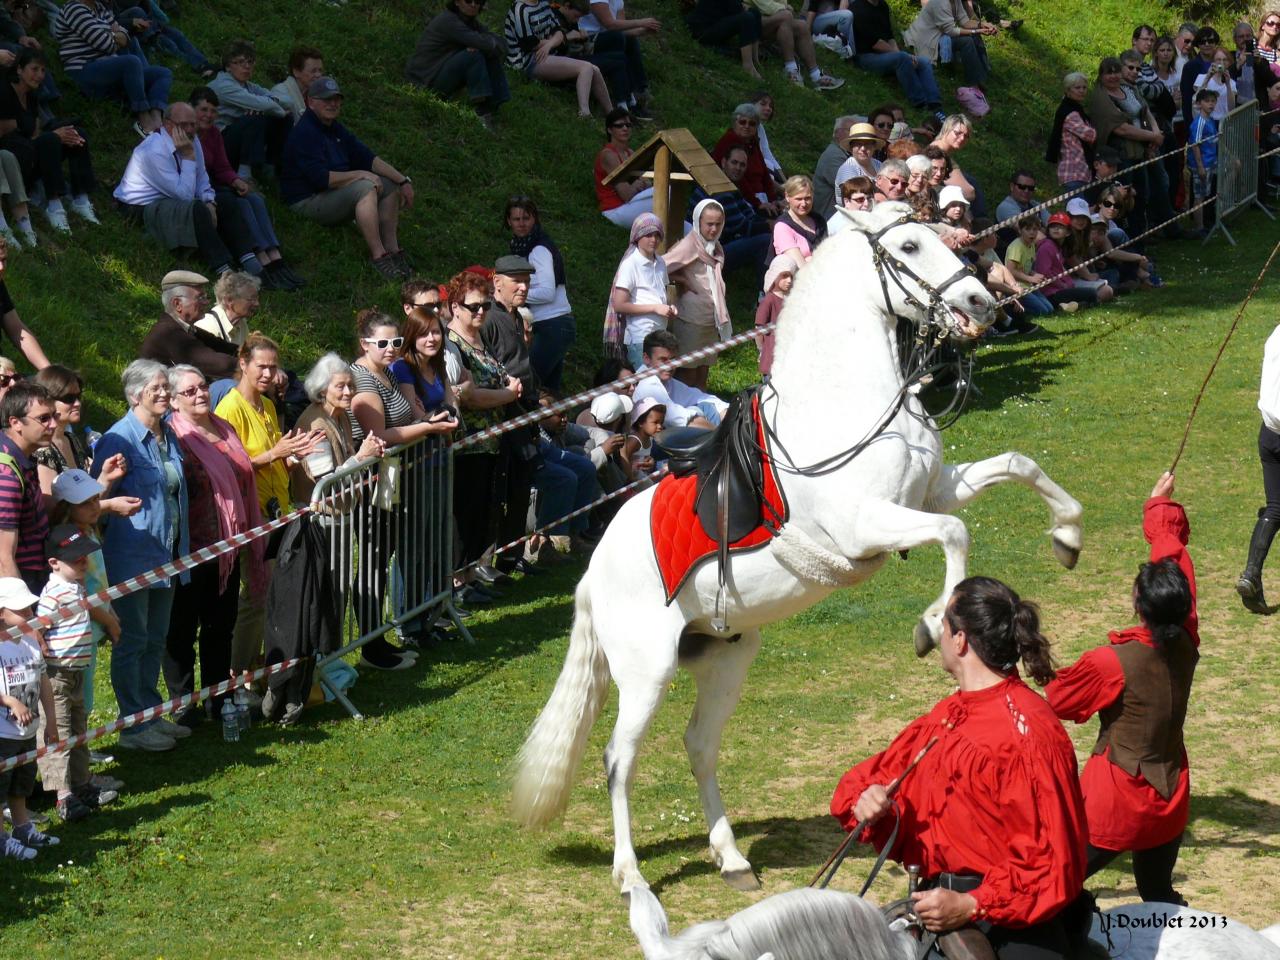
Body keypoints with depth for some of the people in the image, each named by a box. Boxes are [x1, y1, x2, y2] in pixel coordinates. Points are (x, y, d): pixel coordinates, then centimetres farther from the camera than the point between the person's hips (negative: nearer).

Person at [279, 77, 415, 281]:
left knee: (390, 185, 3)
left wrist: (403, 180, 1)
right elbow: (320, 178, -26)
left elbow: (367, 157, 11)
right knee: (365, 187, -30)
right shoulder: (304, 133, -17)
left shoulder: (334, 128, 14)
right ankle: (378, 256, -32)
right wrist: (359, 174, -17)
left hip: (335, 193, 11)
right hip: (308, 201, -11)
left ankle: (391, 249, -3)